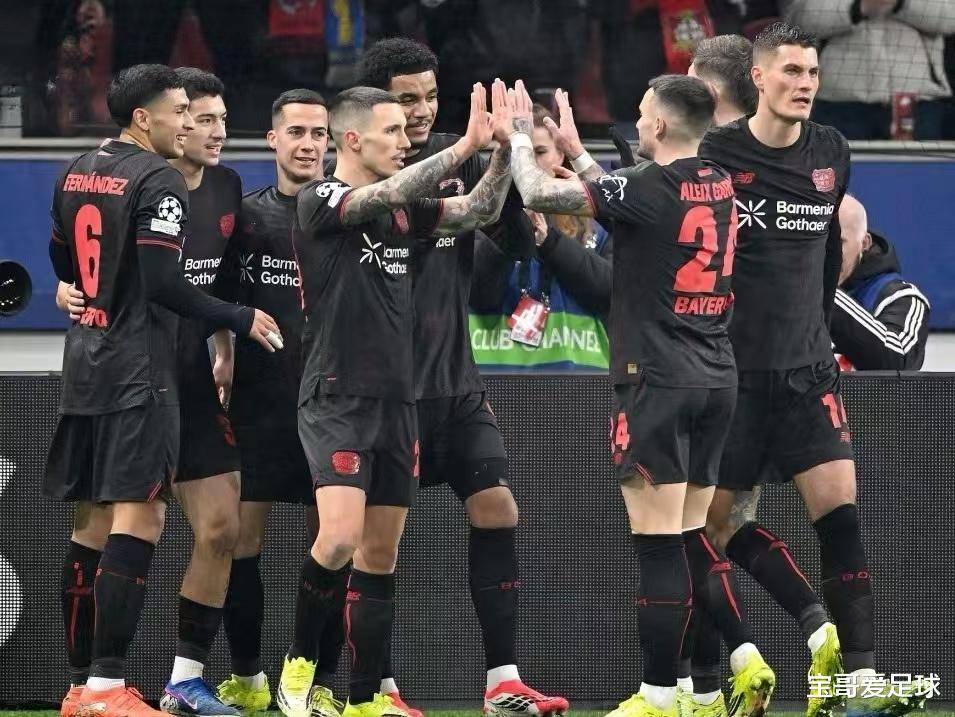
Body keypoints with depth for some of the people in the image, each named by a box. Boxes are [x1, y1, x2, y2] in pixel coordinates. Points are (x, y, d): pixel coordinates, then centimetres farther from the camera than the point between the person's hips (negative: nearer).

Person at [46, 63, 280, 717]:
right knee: (139, 516, -10)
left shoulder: (77, 173, 12)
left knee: (93, 521, 12)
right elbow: (163, 283, -20)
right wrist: (241, 320, -10)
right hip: (138, 369, -9)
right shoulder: (158, 180, -13)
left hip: (85, 361, 9)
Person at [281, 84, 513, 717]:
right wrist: (467, 145, -26)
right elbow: (388, 193, -24)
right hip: (337, 398, -7)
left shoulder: (404, 212, 13)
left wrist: (504, 150, -4)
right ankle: (300, 663, -1)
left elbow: (480, 210, 12)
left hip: (397, 401, 7)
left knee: (381, 552, 7)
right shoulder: (319, 202, -8)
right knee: (341, 535, -21)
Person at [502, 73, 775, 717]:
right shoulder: (720, 187, 10)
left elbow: (539, 194, -10)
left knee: (659, 545, -4)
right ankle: (748, 659, 3)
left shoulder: (648, 188, -13)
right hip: (717, 378, 8)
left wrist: (521, 133, 7)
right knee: (691, 538, 15)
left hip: (659, 380, -8)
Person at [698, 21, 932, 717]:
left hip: (807, 367, 2)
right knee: (724, 518, -4)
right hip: (732, 368, -2)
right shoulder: (715, 152, -9)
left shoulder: (831, 153, 5)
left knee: (840, 505, -10)